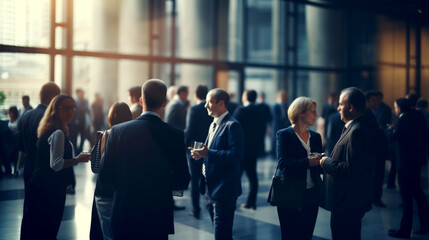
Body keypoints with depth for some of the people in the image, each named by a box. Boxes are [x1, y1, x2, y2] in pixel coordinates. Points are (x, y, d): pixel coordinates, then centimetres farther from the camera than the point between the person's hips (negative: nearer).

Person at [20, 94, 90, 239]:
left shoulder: (50, 130, 13)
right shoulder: (58, 133, -18)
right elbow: (56, 164, -24)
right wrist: (78, 160, -18)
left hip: (41, 185, 10)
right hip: (50, 189, -10)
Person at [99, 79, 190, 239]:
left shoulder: (117, 131, -6)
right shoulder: (175, 135, -10)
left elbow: (105, 176, -3)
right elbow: (182, 181, -5)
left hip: (123, 216, 1)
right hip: (158, 217, -1)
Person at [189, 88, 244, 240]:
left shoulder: (232, 125, -14)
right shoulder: (213, 125, 17)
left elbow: (236, 155, -23)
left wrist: (208, 153, -25)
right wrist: (201, 153, 2)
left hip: (224, 189, -10)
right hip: (210, 188, 10)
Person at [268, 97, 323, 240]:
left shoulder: (316, 137, 12)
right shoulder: (284, 135, -4)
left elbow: (319, 167, 11)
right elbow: (283, 164, -17)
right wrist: (308, 162, -25)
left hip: (311, 197, 5)